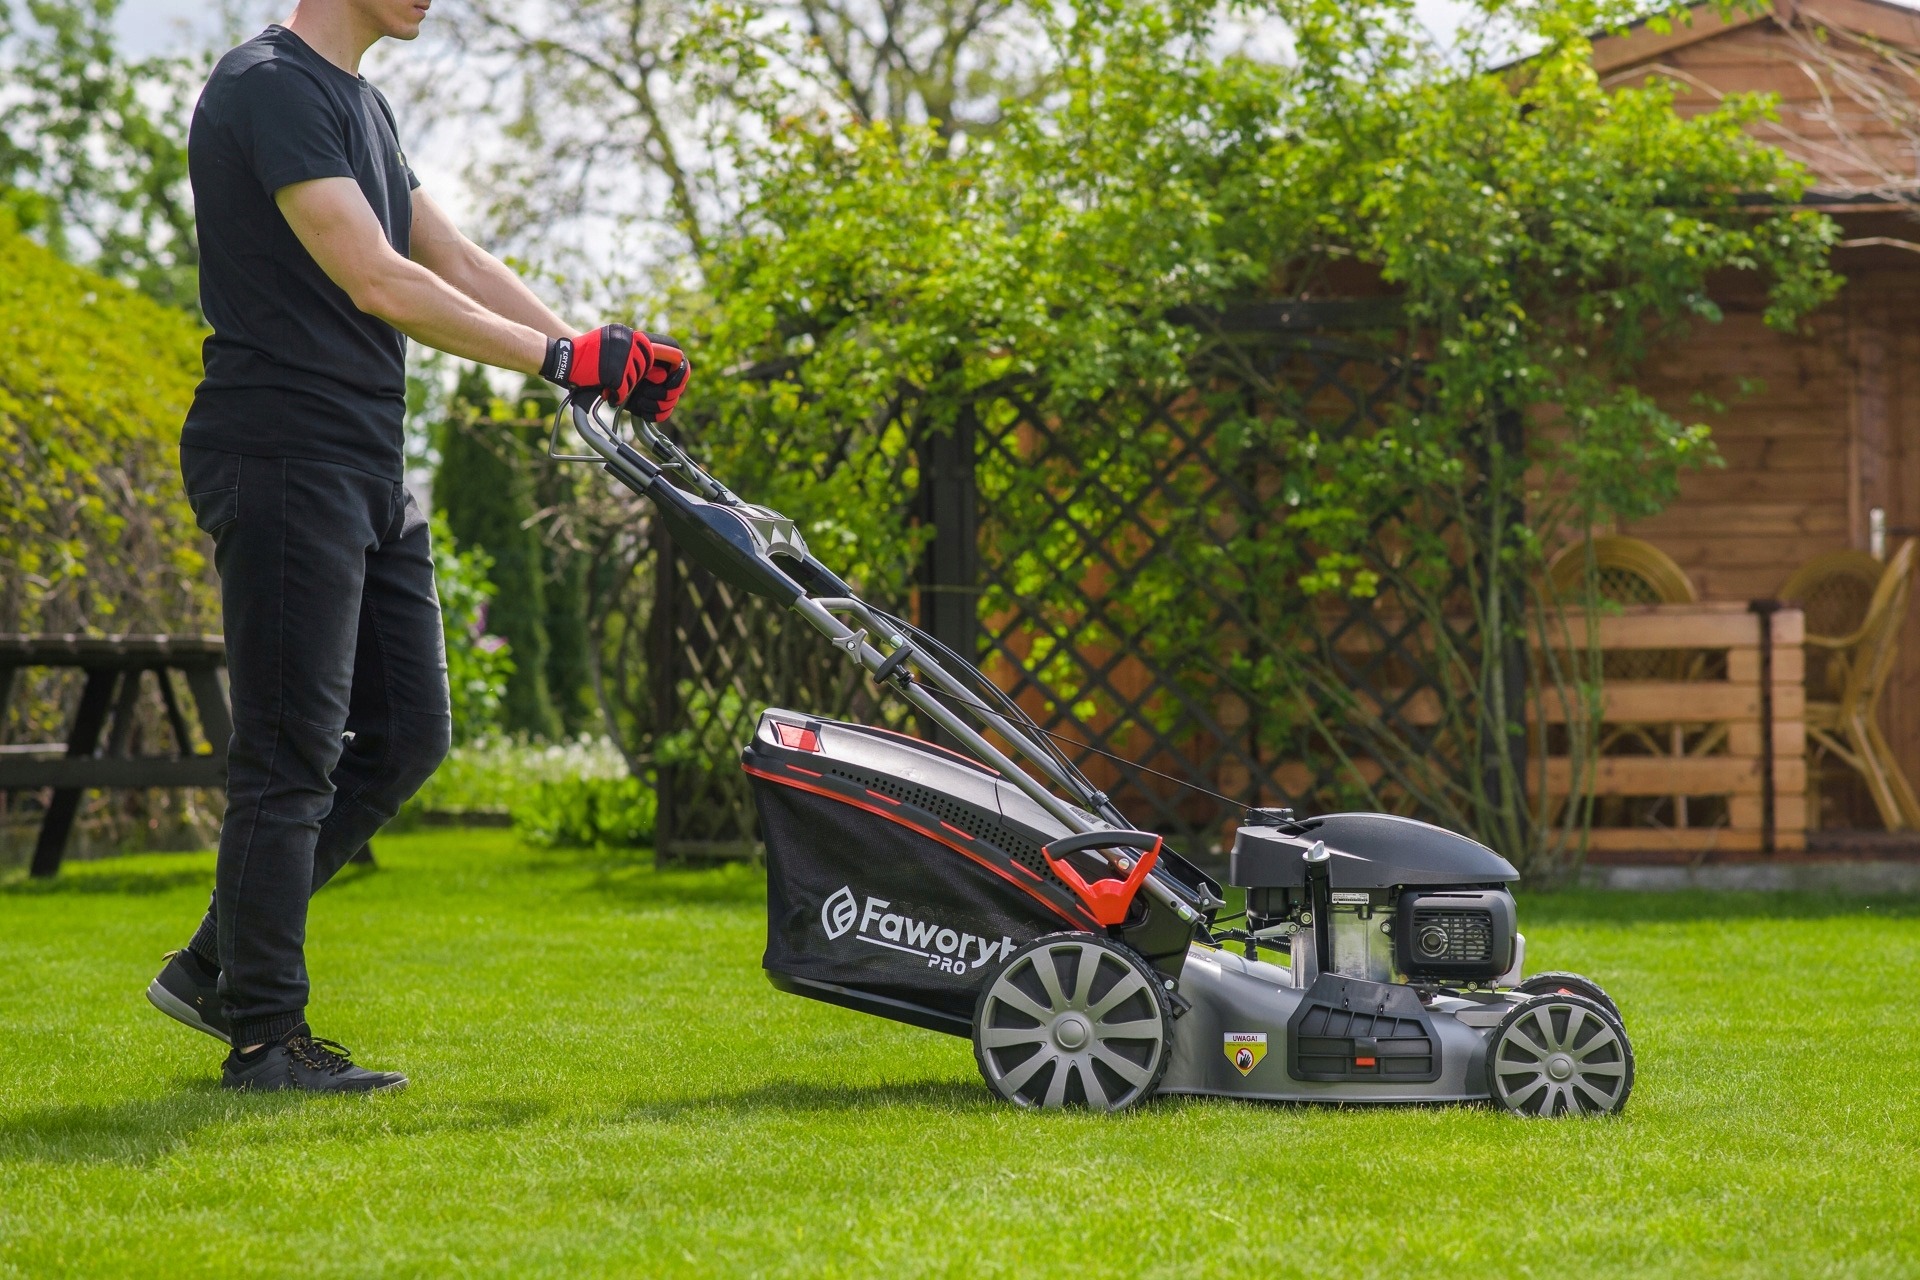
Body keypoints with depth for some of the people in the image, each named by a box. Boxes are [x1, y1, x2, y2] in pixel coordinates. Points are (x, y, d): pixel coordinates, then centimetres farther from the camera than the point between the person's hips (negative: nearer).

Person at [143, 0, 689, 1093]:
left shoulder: (359, 102, 17)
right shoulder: (269, 89, -14)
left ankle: (219, 965, 19)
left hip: (369, 470, 10)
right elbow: (376, 282, -20)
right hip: (286, 459, -10)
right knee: (292, 753, -6)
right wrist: (563, 360, -17)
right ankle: (264, 1034, 2)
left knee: (406, 735, 11)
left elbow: (454, 259, 17)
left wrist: (604, 352, 5)